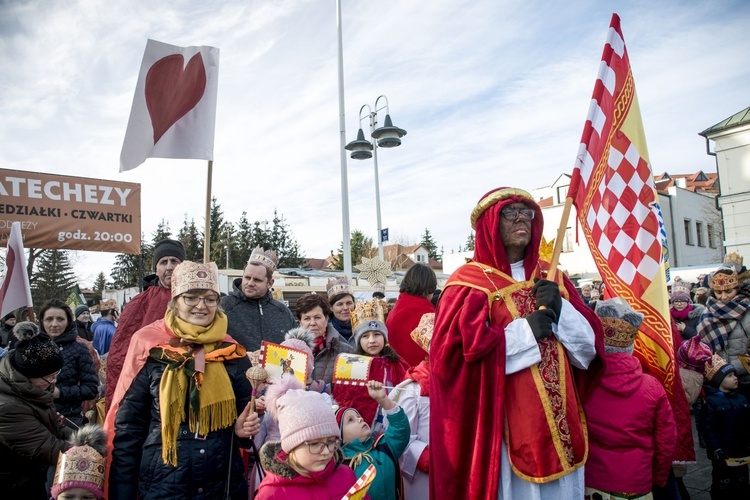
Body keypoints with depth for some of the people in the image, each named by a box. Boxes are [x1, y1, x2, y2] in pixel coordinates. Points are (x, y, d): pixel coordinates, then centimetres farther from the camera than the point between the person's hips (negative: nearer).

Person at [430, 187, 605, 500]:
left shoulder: (552, 279, 9)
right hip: (502, 426, -5)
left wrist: (561, 309, -13)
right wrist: (524, 330, -19)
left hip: (559, 423, 6)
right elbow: (451, 354, -18)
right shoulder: (469, 283, -8)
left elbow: (589, 347, 6)